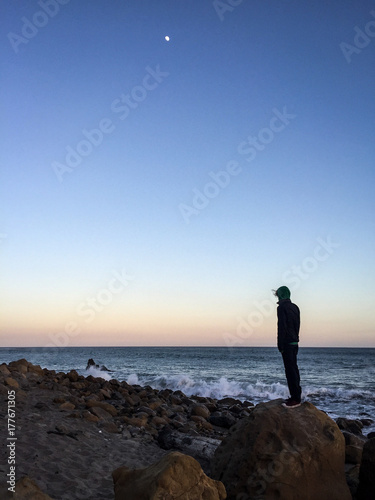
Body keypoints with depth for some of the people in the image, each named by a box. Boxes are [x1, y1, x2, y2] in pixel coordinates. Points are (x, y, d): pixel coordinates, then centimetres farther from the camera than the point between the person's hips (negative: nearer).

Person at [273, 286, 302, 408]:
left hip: (287, 343, -9)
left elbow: (282, 326, -16)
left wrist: (280, 345, -13)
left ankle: (296, 399, -6)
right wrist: (295, 337, 18)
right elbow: (297, 324, 15)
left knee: (290, 370, -7)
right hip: (295, 342, 9)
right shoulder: (295, 307, 14)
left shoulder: (282, 307, -11)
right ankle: (296, 396, 20)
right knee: (294, 368, 14)